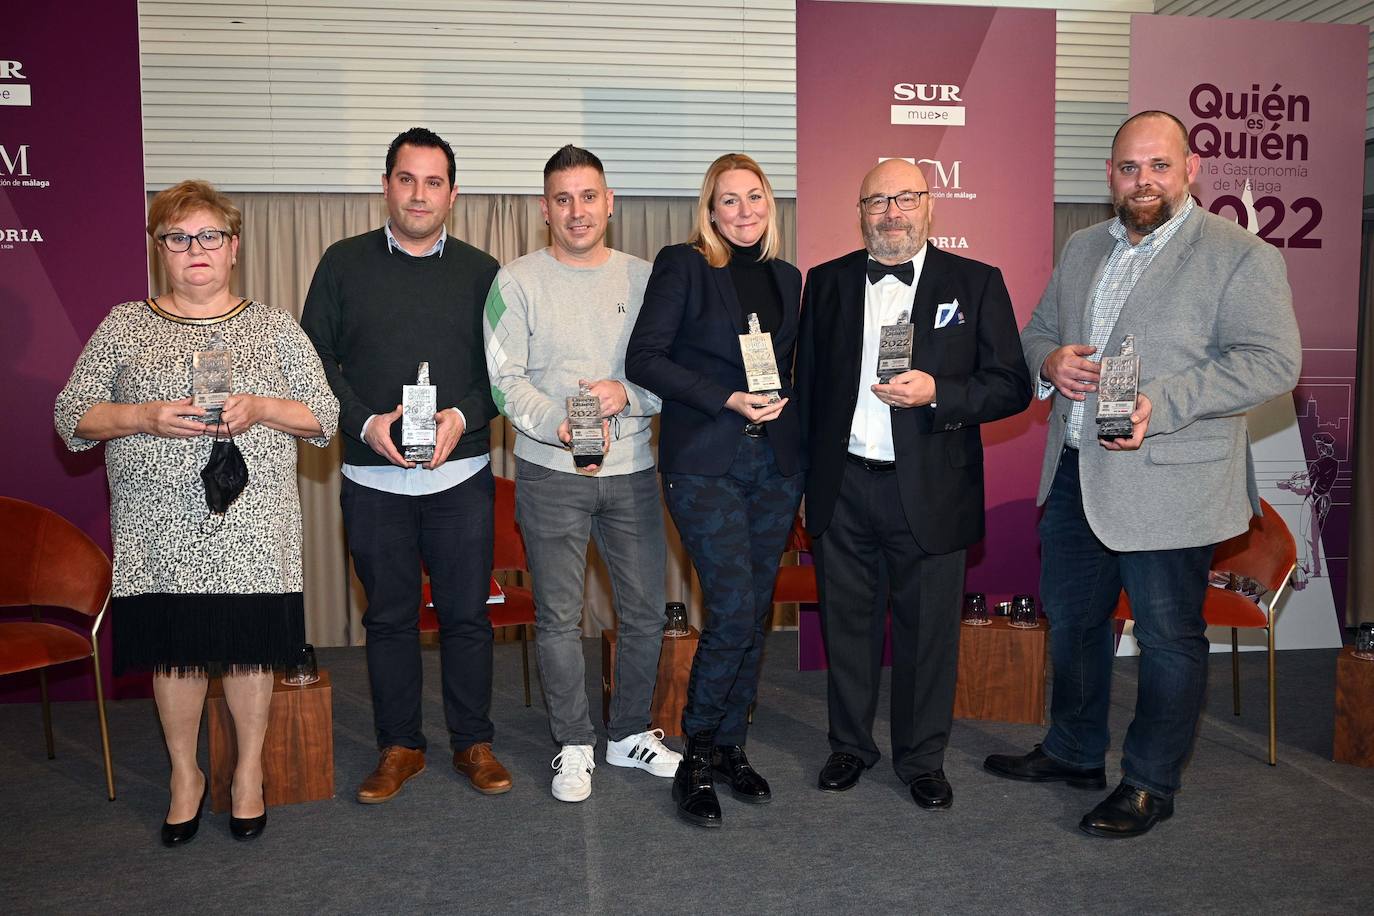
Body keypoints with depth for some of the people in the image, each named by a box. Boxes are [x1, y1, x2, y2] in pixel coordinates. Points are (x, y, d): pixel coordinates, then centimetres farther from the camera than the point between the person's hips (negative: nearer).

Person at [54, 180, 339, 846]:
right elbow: (70, 416, 4)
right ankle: (185, 774, 30)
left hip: (253, 528, -1)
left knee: (249, 647, 6)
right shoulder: (123, 328, 7)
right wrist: (145, 417, -14)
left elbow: (325, 417, 4)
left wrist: (260, 408, -15)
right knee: (173, 649, 9)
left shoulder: (275, 328, 6)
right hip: (159, 530, 1)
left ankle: (249, 771, 26)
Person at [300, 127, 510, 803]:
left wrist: (462, 417, -13)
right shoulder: (345, 263, 6)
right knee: (389, 616, 10)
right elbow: (315, 358, 4)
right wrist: (365, 421, -11)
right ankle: (399, 746, 25)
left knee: (466, 613, 6)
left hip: (461, 475, 0)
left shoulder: (480, 271, 6)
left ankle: (473, 741, 23)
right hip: (372, 476, 0)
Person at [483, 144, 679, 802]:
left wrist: (626, 395, -14)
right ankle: (574, 744, 21)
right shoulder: (517, 281, 0)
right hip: (551, 474, -2)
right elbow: (504, 379, -7)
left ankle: (630, 733, 29)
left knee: (645, 611, 9)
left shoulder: (643, 278, 7)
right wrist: (564, 424, -22)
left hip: (632, 470, 3)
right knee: (558, 617, 4)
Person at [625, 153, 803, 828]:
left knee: (755, 613, 8)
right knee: (733, 612, -10)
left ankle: (730, 745, 23)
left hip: (774, 462, 6)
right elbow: (643, 358, -9)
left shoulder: (785, 277, 15)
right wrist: (727, 398, -14)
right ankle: (698, 755, 9)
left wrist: (781, 402, 4)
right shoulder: (682, 266, -2)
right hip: (704, 462, -5)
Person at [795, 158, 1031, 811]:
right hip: (842, 490, 2)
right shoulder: (828, 282, 8)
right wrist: (807, 475, 6)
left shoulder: (977, 284, 1)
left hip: (929, 493, -2)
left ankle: (922, 759, 28)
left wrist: (937, 393, -19)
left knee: (927, 633, 9)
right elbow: (808, 383, 11)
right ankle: (850, 746, 33)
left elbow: (1012, 385, -3)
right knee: (846, 625, 14)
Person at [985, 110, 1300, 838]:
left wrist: (1162, 403, -26)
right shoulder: (1082, 249, 13)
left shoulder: (1240, 255, -8)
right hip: (1076, 472, 7)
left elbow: (1273, 361, -15)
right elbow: (1037, 330, 19)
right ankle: (1073, 752, 38)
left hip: (1168, 482, -6)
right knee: (1070, 619, 18)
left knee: (1168, 638, 7)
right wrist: (1050, 360, -5)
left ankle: (1150, 784, 25)